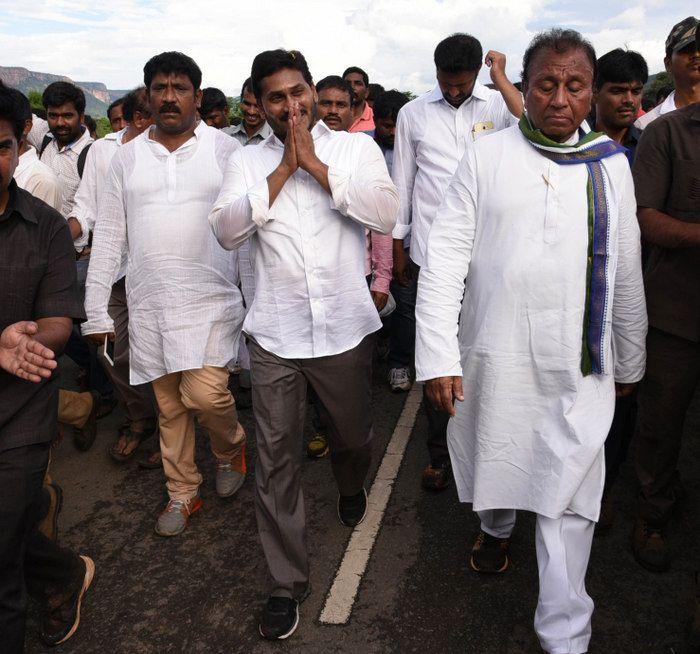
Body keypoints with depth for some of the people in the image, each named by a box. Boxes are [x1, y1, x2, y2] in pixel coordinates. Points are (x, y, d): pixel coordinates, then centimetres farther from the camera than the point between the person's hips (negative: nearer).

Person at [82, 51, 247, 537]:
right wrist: (97, 310, 5)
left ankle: (231, 445, 21)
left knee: (205, 394, -14)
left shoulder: (226, 150, 0)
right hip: (149, 302, 3)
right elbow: (108, 236, 9)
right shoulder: (127, 157, 8)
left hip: (212, 299, -3)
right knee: (170, 406, 11)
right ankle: (183, 493, 30)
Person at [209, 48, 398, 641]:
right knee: (276, 458, 4)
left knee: (354, 435, 20)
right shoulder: (247, 162, 7)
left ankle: (351, 488, 57)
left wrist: (315, 163, -14)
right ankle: (287, 582, 22)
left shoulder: (356, 147, 3)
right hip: (275, 335, 1)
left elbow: (386, 214, -13)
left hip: (346, 329, 0)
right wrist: (283, 170, -11)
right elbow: (226, 230, -7)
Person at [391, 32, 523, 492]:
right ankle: (440, 451, 21)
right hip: (430, 252, 1)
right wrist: (398, 247, 10)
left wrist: (502, 79, -13)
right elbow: (402, 185, 10)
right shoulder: (413, 114, 6)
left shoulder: (498, 105, 2)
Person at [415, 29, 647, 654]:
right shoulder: (486, 156, -1)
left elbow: (627, 274, 12)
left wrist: (629, 362, 17)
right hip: (493, 355, 0)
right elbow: (446, 255, -7)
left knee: (569, 495, 2)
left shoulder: (610, 164, 6)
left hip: (580, 366, 1)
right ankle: (496, 528, 52)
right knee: (496, 460, 19)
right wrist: (438, 356, -15)